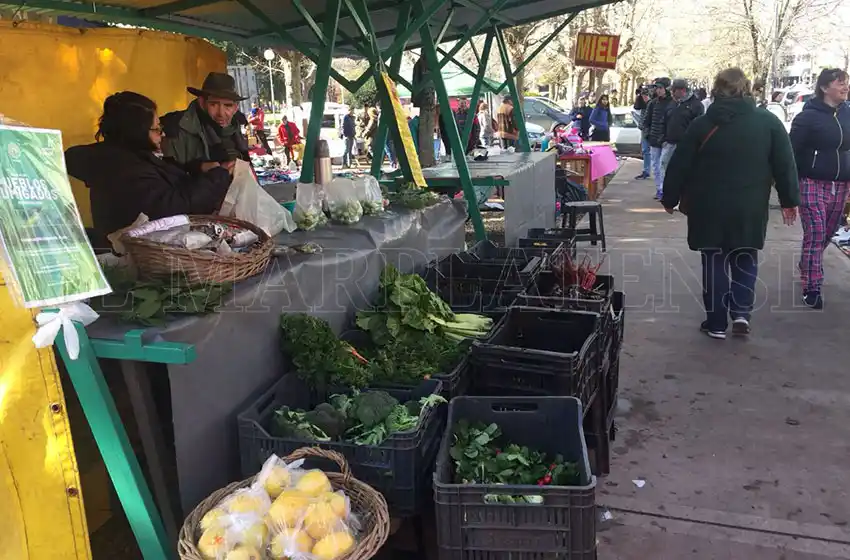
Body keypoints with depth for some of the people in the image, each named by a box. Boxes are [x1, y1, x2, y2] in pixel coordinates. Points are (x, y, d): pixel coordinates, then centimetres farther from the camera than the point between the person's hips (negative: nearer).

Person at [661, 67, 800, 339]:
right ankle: (741, 312, 6)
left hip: (710, 209, -1)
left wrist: (670, 199, 10)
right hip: (751, 210, 1)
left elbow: (679, 166, -2)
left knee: (714, 263, 10)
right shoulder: (769, 123, -1)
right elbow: (785, 165, 1)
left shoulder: (702, 124, -4)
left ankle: (716, 323, 14)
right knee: (745, 261, 19)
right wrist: (790, 200, 12)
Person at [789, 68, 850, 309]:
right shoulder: (809, 116, -9)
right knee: (815, 235, -7)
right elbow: (793, 151, -10)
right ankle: (811, 288, -2)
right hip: (813, 183, -6)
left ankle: (807, 266, 38)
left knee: (828, 233, 14)